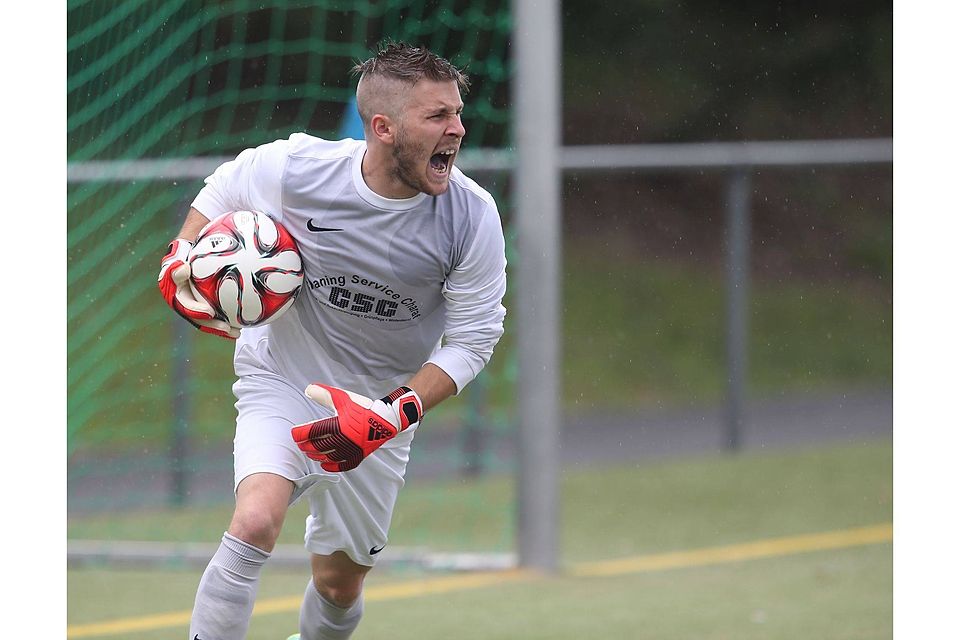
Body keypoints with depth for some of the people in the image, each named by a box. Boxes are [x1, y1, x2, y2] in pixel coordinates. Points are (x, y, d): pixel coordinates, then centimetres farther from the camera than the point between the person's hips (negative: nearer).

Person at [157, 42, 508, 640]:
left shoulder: (473, 216, -18)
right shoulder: (296, 169, -19)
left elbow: (473, 337, -10)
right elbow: (223, 188, 6)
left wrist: (393, 415, -21)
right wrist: (181, 259, -8)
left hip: (382, 403, 2)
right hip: (281, 381, -2)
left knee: (340, 584, 12)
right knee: (256, 522, -29)